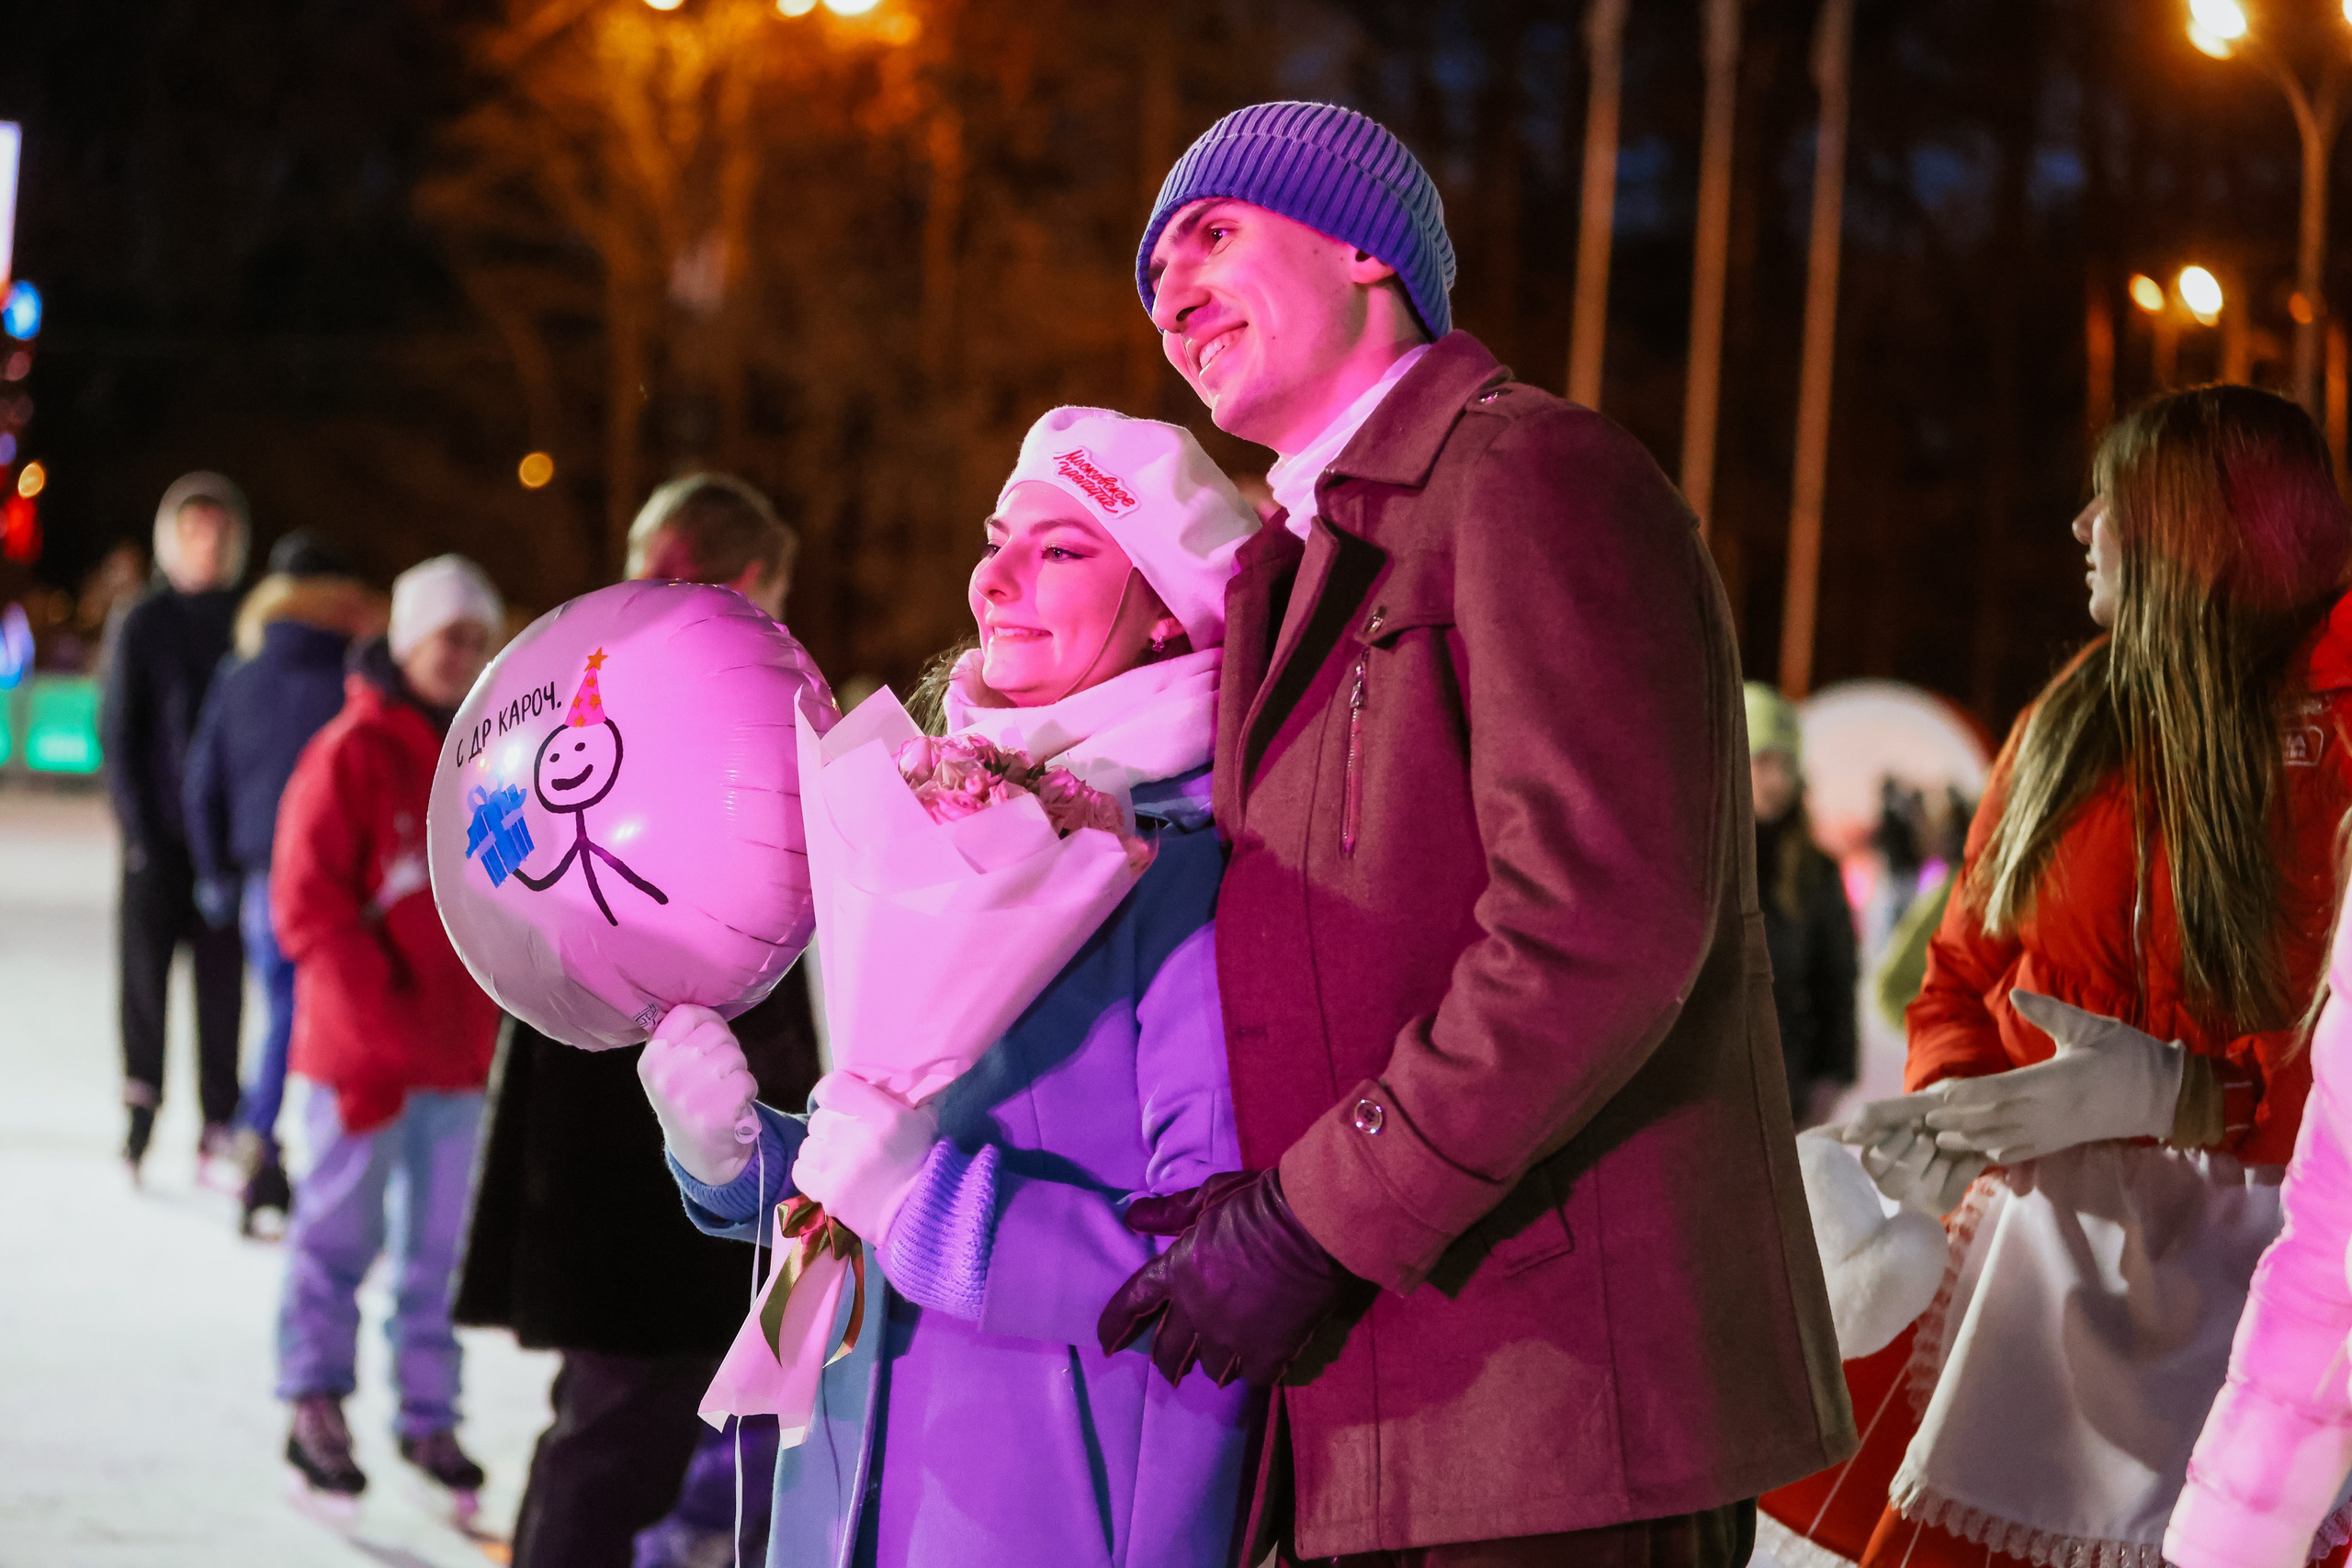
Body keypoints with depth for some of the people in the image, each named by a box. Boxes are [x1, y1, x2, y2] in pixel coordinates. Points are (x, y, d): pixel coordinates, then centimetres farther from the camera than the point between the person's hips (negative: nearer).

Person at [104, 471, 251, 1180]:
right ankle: (141, 1106, 12)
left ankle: (219, 1126, 6)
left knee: (223, 976, 1)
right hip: (159, 831, -1)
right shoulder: (143, 624, 1)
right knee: (146, 962, 0)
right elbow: (116, 733, 0)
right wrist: (139, 828, -7)